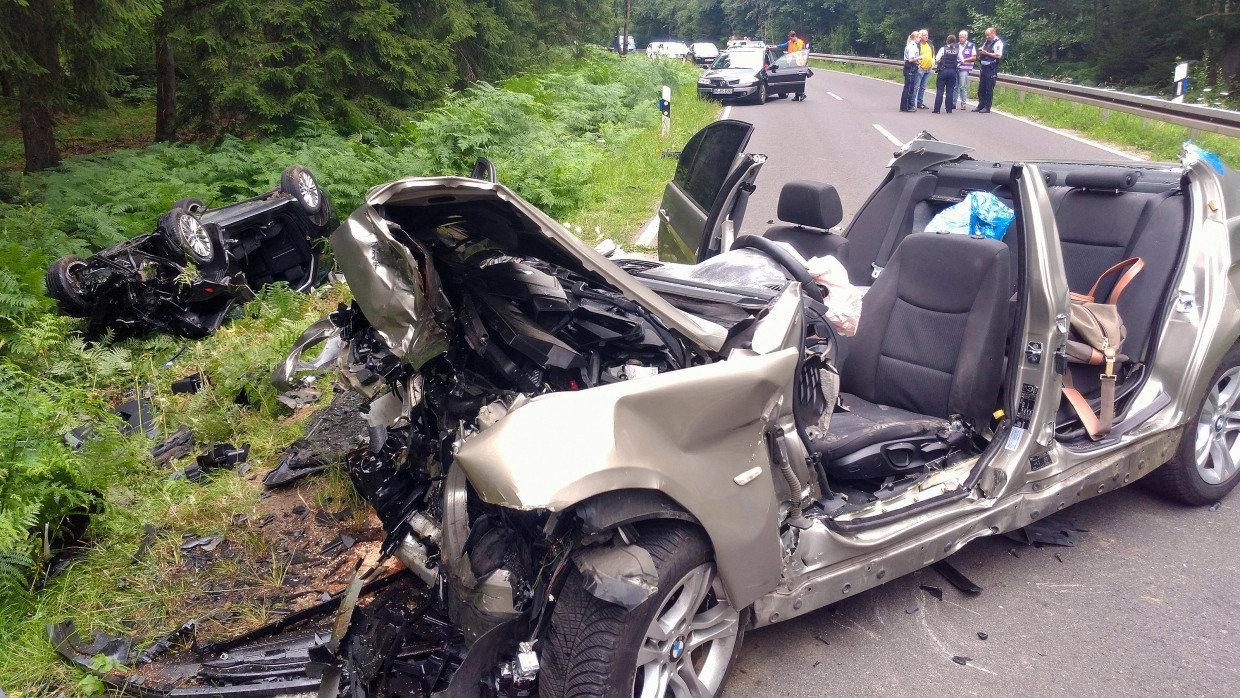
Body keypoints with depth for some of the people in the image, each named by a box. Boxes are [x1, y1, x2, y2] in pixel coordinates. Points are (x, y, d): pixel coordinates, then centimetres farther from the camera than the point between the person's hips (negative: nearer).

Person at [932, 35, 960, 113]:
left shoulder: (943, 49, -7)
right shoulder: (957, 50, 1)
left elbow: (937, 60, -13)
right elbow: (961, 61, 2)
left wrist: (938, 64, 7)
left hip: (943, 71, -2)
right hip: (953, 71, 3)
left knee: (940, 90, 1)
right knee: (950, 91, 8)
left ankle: (937, 109, -2)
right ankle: (949, 109, 8)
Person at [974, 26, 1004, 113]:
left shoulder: (998, 43, -8)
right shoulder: (987, 42, 17)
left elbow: (999, 56, -18)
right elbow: (981, 51, 29)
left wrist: (986, 53, -16)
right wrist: (980, 51, 5)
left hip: (991, 69, -8)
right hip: (984, 67, 8)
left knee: (989, 89, -4)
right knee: (981, 88, 9)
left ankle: (987, 107, 0)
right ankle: (980, 106, 16)